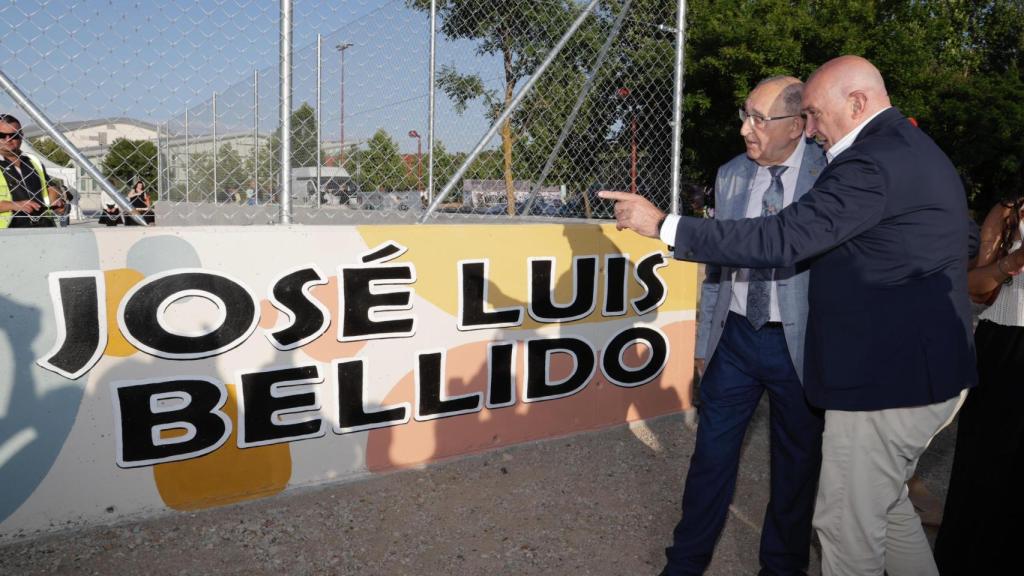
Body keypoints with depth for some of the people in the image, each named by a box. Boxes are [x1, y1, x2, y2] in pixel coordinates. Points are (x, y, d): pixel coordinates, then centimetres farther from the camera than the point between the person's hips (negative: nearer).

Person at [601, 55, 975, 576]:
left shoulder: (874, 162, -21)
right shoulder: (912, 149, 13)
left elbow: (780, 239, -26)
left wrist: (664, 226, -22)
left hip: (886, 381, -11)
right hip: (925, 372, 11)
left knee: (848, 525, 3)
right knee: (885, 504, 25)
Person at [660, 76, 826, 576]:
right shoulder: (731, 174, 5)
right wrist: (705, 340, 12)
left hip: (800, 342, -3)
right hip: (735, 336, 3)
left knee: (796, 464, 13)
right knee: (711, 454, 10)